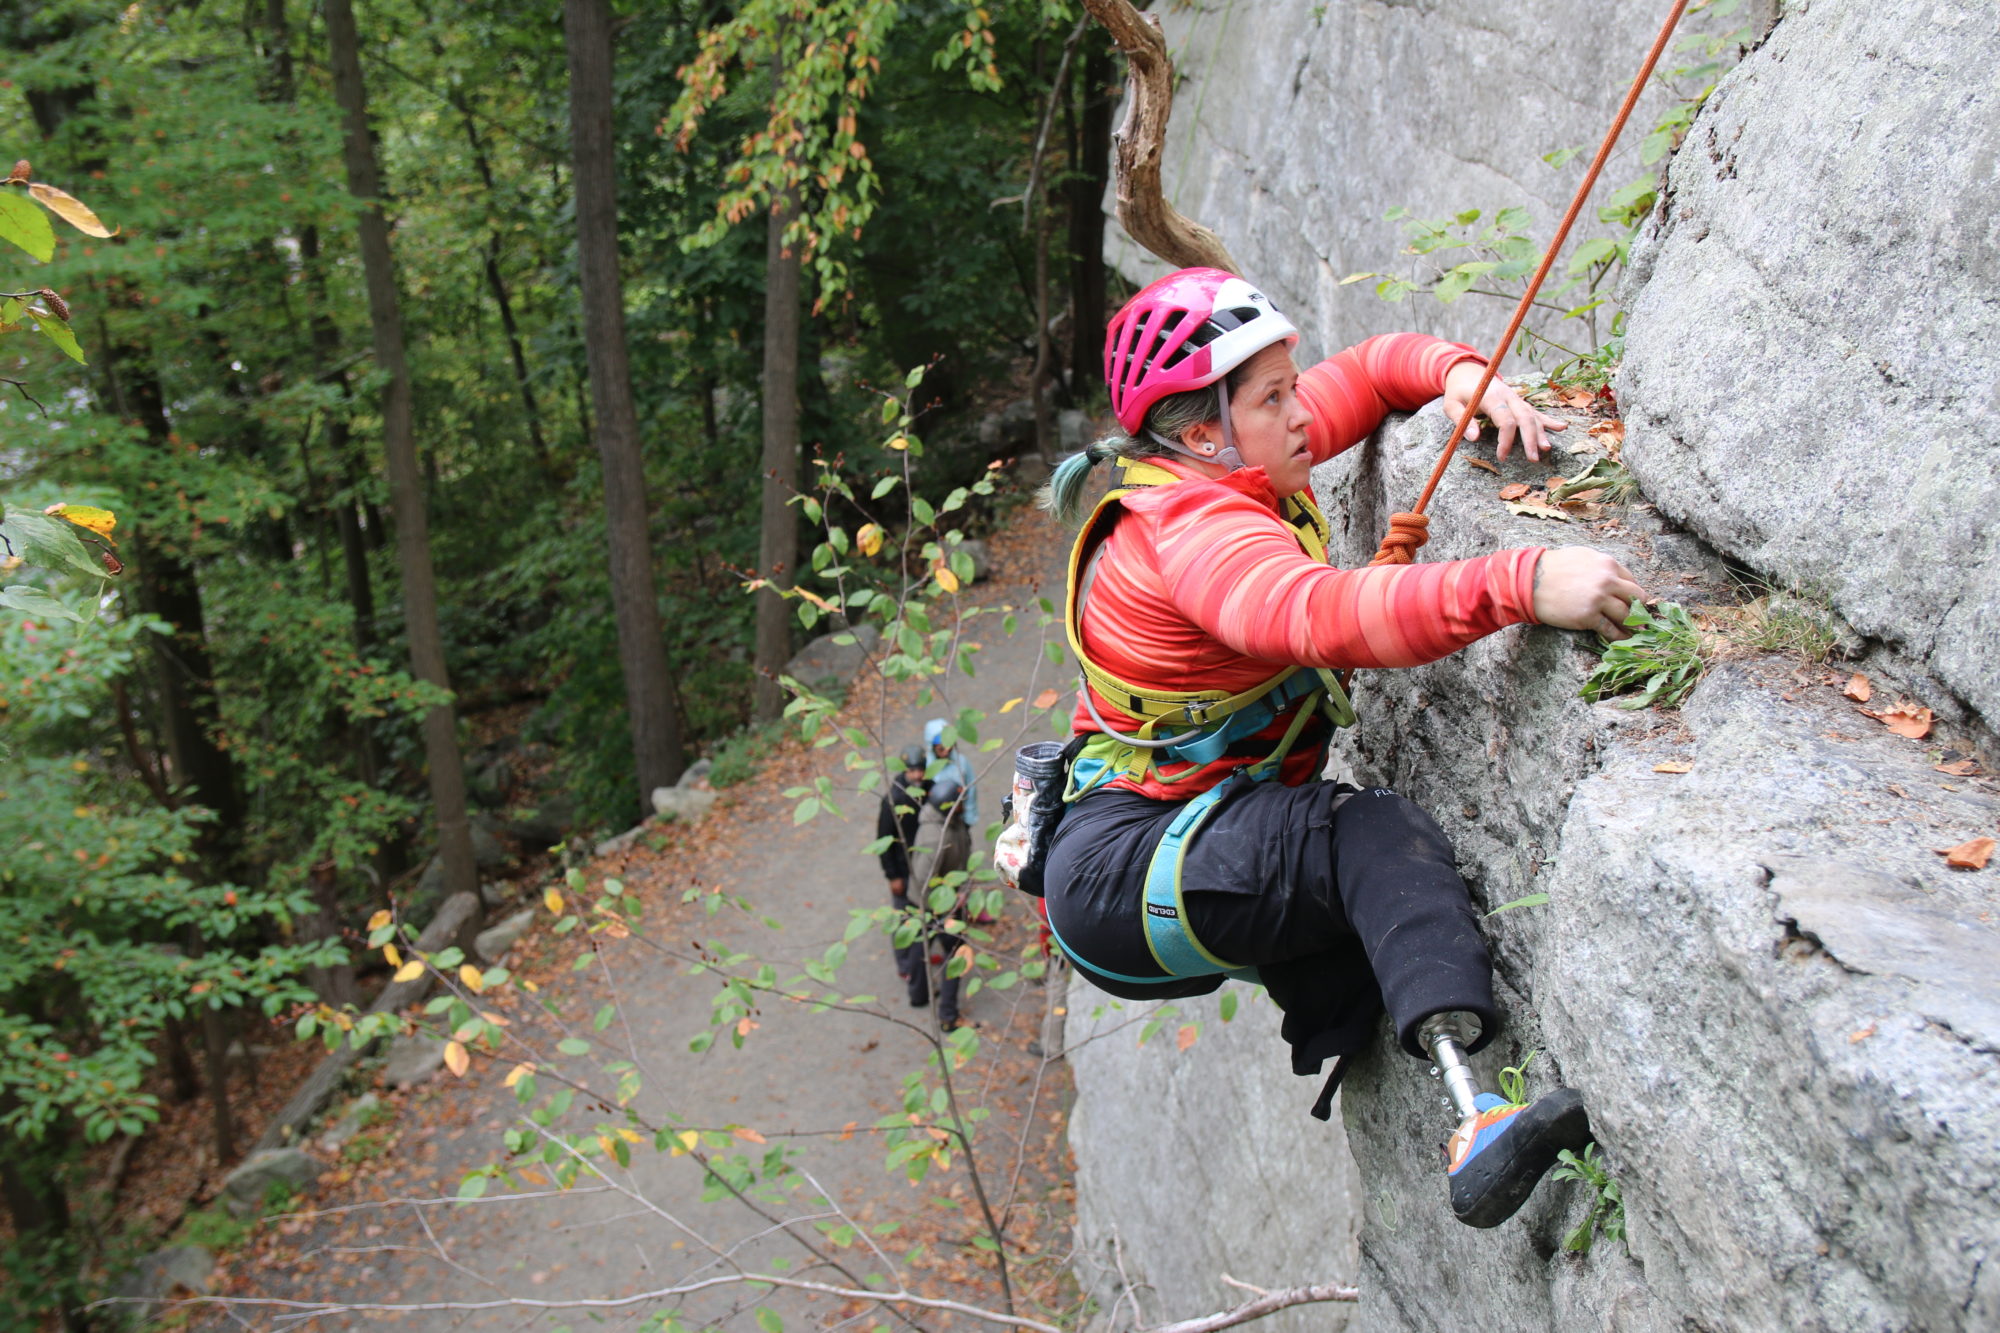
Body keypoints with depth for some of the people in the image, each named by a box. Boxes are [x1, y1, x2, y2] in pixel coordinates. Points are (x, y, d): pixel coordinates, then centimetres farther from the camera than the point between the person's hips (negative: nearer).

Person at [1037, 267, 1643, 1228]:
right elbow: (1319, 617, -45)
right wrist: (1522, 585, -52)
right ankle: (1474, 1119, -41)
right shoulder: (1193, 527, -23)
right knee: (1376, 839, -30)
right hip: (1117, 874, -11)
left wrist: (1462, 374, -3)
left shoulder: (1231, 463, 6)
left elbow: (1370, 371, 19)